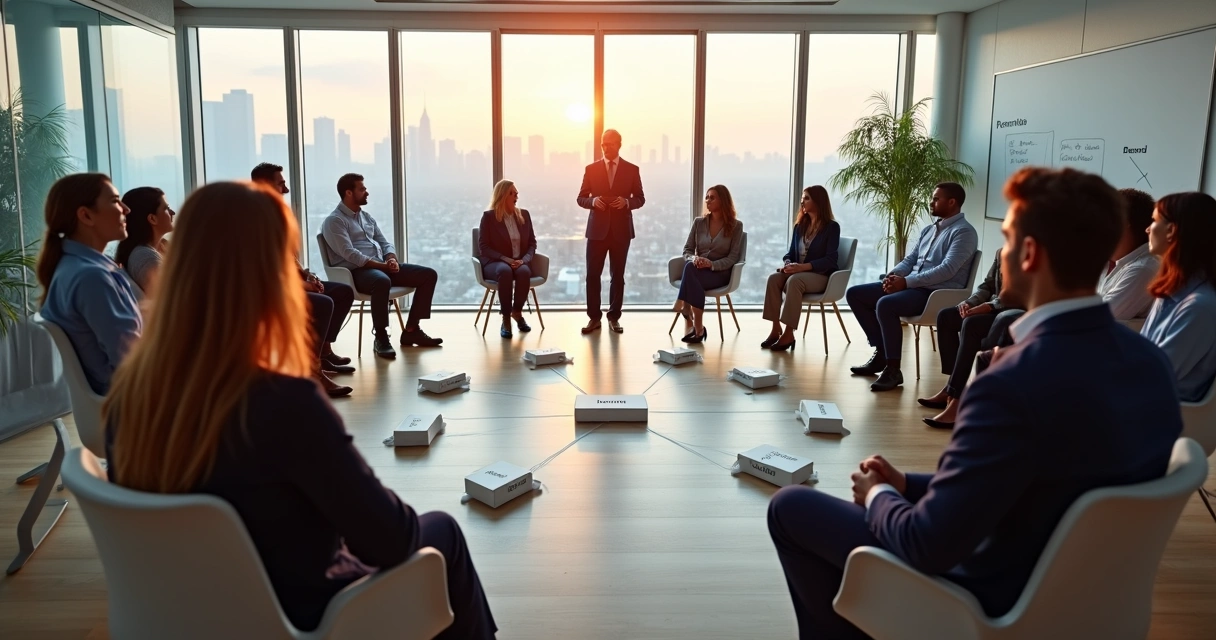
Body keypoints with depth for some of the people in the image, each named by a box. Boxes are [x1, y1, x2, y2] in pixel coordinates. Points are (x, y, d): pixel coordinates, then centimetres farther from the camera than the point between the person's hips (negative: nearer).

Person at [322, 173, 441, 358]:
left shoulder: (367, 216, 22)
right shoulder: (334, 221, -4)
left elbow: (385, 243, 19)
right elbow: (349, 253, -16)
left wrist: (391, 259, -5)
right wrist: (382, 265, -20)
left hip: (382, 266, 9)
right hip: (357, 271, -9)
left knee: (429, 274, -4)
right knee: (382, 281, -43)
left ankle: (411, 330, -2)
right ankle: (381, 337, -28)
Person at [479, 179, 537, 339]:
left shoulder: (524, 215, 11)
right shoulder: (489, 216, -2)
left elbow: (532, 243, 10)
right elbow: (483, 247, -7)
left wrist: (524, 260, -11)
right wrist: (505, 259, -20)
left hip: (520, 262, 3)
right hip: (494, 263, -3)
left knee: (524, 271, -35)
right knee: (505, 271, -39)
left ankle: (517, 312, -11)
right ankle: (506, 318, -29)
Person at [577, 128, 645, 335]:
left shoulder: (632, 169, 4)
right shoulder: (591, 169, 4)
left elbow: (640, 199, 5)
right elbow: (581, 198, 6)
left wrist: (626, 202, -15)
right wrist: (593, 201, -15)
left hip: (621, 229, 0)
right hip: (597, 229, 0)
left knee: (618, 275, 6)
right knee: (592, 275, -1)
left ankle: (614, 317, 16)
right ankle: (594, 317, 8)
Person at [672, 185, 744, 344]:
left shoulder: (736, 226, 3)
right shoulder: (698, 222, 13)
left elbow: (733, 258, -4)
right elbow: (687, 250, 10)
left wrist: (712, 264, -22)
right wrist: (694, 259, -15)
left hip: (719, 273, -3)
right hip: (697, 271, 3)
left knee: (690, 269, -36)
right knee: (690, 265, -37)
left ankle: (690, 323, -33)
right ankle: (698, 328, -39)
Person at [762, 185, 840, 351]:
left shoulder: (832, 227, -6)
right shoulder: (800, 226, 14)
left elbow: (830, 259, -15)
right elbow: (791, 252, 14)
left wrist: (802, 267, -27)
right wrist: (787, 263, -12)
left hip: (822, 275, -6)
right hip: (799, 272, 6)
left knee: (794, 281, -37)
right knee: (774, 278, -25)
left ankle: (789, 333, -35)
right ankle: (776, 329, -26)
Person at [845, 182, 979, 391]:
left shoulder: (964, 231, -8)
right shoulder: (929, 230, 20)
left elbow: (947, 270, -20)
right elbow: (909, 260, 19)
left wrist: (906, 282, -23)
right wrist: (893, 275, -5)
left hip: (938, 293, -9)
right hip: (911, 285, 9)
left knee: (885, 304, -35)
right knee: (854, 294, 0)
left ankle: (893, 369, -26)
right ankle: (881, 352, 2)